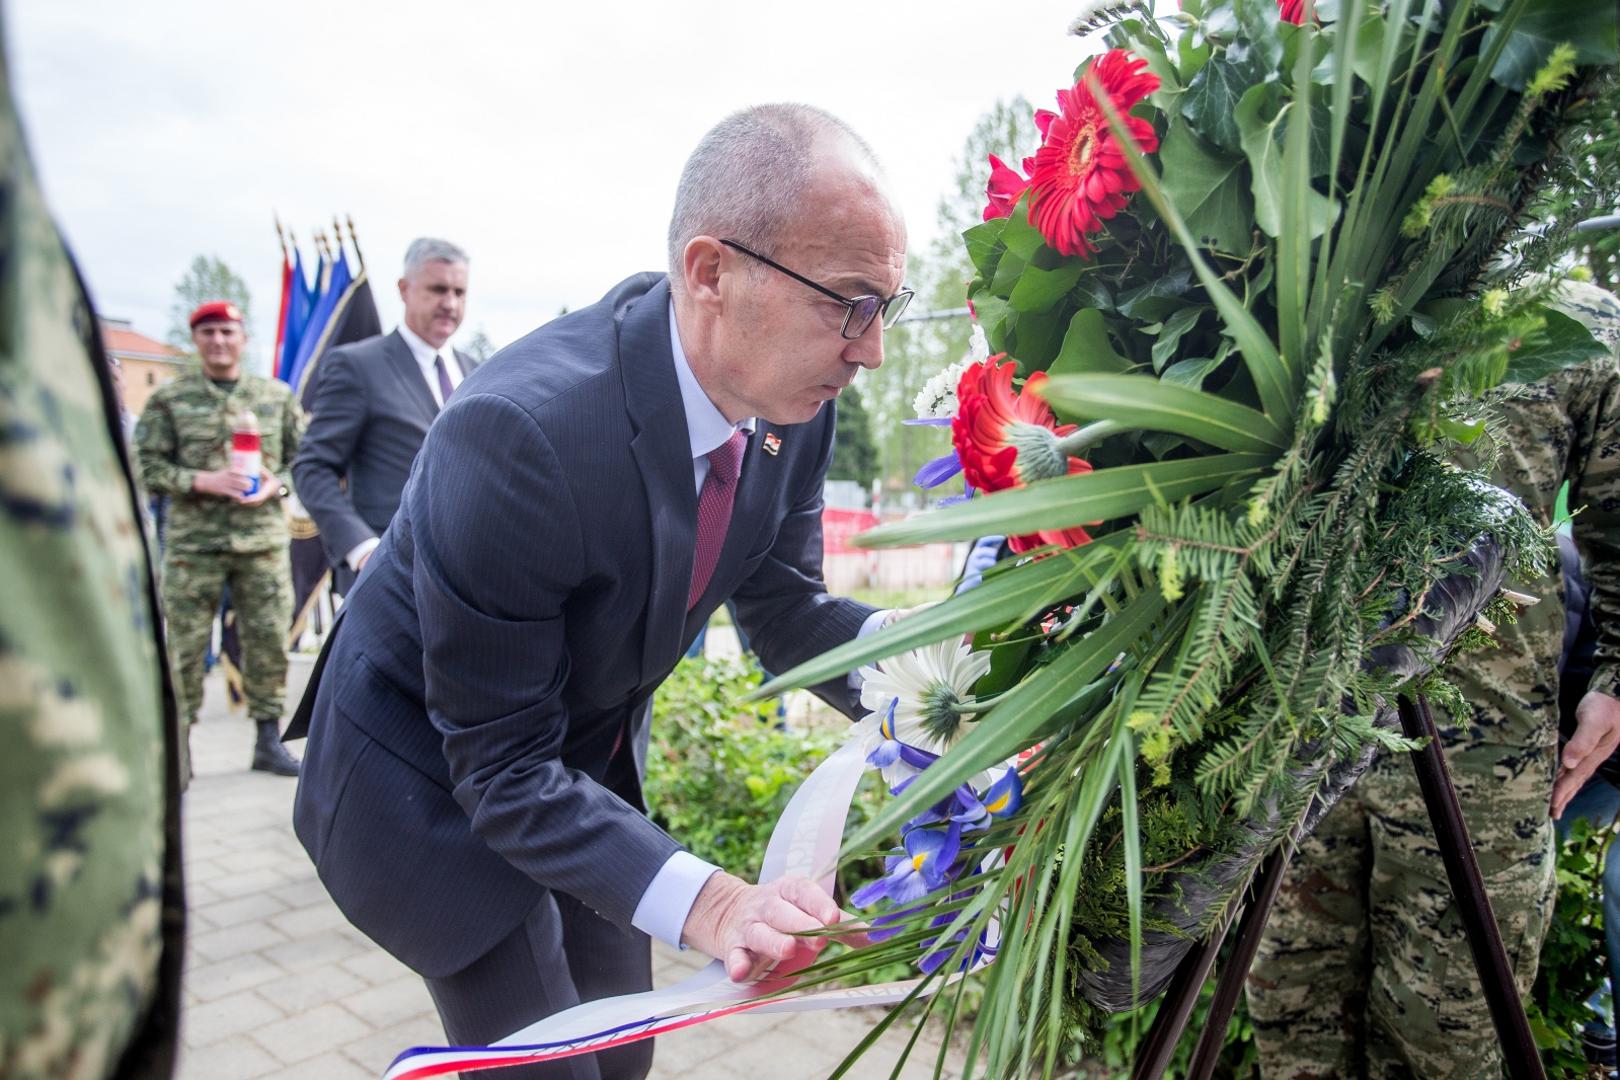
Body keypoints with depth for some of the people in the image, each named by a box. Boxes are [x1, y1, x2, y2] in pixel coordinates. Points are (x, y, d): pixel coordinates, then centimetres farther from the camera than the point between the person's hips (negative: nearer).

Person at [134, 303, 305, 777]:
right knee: (185, 644, 2)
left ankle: (269, 741, 16)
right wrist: (200, 481, -14)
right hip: (192, 543, -1)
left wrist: (276, 484, -8)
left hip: (264, 539, 2)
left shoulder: (276, 396, 9)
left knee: (270, 640, 4)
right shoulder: (169, 399, 4)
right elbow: (147, 465, 1)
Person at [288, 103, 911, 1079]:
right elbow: (501, 765, -29)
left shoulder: (794, 408, -16)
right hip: (432, 781, -6)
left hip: (588, 766, 7)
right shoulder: (513, 432, -37)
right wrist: (702, 902, -40)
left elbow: (784, 605, -4)